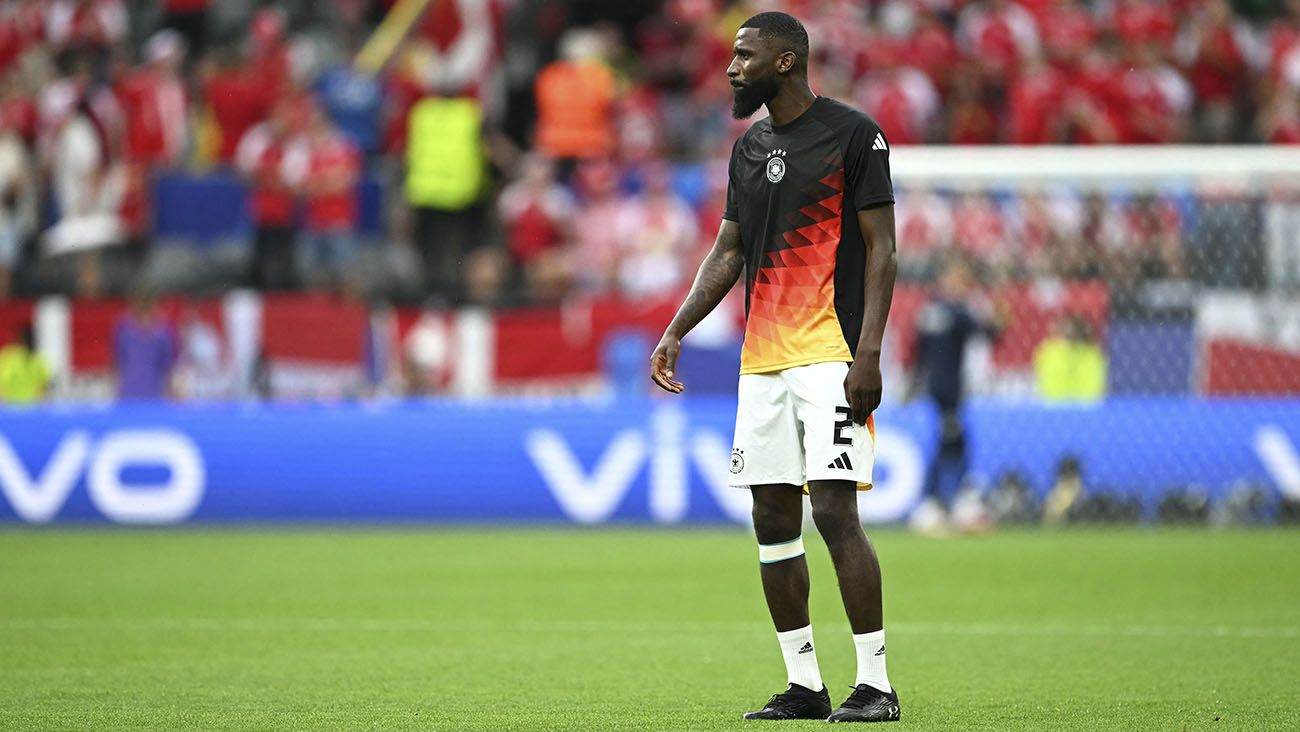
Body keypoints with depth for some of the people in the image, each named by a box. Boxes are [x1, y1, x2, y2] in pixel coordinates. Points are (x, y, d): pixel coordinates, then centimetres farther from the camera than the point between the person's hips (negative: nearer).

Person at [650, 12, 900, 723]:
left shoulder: (853, 133, -5)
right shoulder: (749, 149, 16)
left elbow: (880, 250, -8)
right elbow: (728, 252, 20)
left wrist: (868, 353, -15)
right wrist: (675, 332, 9)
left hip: (831, 356, -7)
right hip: (762, 360, 7)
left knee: (834, 508, -14)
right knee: (772, 518, 5)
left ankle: (876, 684, -8)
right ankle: (804, 685, 12)